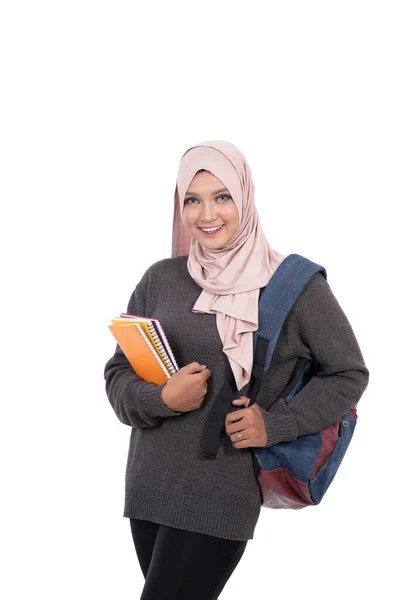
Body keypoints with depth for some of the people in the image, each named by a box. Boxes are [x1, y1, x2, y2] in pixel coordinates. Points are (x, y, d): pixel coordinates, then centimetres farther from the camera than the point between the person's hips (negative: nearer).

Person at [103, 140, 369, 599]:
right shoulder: (161, 279, 5)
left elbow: (349, 373, 3)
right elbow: (118, 375, 8)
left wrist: (275, 425, -8)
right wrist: (160, 398, -13)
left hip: (222, 494, -4)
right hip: (148, 485, 4)